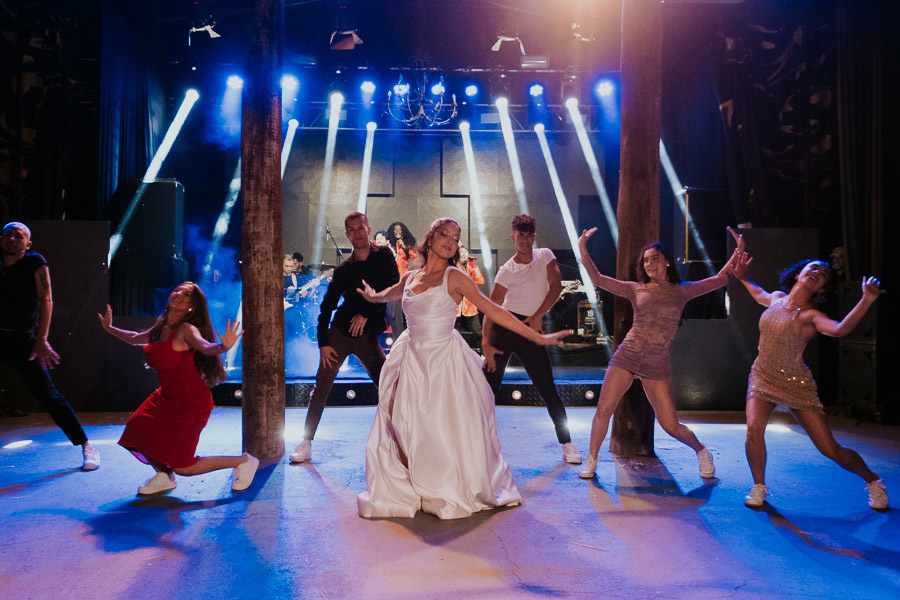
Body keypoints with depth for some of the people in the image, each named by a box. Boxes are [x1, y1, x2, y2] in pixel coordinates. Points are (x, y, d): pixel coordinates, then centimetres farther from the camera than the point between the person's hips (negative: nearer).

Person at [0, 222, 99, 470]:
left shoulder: (34, 262, -1)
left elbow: (46, 300, -7)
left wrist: (41, 340, -14)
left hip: (22, 341, -5)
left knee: (48, 395, -7)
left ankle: (87, 447, 0)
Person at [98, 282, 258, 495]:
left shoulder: (186, 330, -21)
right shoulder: (161, 328, 3)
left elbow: (205, 347, -43)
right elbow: (134, 339, 24)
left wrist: (224, 346, -64)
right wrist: (110, 329, 36)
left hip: (191, 405, -8)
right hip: (167, 398, 8)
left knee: (182, 467, -5)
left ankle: (243, 461, 12)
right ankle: (164, 477, 30)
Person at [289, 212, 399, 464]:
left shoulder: (384, 256, 1)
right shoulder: (343, 269, 2)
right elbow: (327, 306, 4)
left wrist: (366, 313, -13)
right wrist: (323, 342, -4)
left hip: (368, 336, 0)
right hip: (339, 333, 0)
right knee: (321, 388, -2)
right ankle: (306, 443, 6)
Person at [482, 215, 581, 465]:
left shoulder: (545, 255, 3)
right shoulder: (506, 271, -5)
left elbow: (556, 287, -4)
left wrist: (538, 316, -13)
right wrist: (486, 343, -18)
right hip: (504, 328, -1)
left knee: (548, 389, 1)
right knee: (488, 385, -1)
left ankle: (567, 443, 9)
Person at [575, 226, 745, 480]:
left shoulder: (681, 292, 9)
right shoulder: (635, 289, 8)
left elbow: (720, 279, 8)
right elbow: (597, 279, 3)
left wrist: (738, 251, -1)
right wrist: (582, 248, -5)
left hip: (657, 365, -1)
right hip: (627, 356, 1)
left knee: (670, 425, 0)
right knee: (603, 410, -7)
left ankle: (701, 450, 31)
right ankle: (591, 459, 14)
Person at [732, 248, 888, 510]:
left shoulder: (811, 316, -16)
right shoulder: (777, 298, 1)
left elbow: (840, 329, -40)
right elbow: (760, 295, 29)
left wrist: (867, 300, -51)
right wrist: (743, 278, 22)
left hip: (796, 385, -3)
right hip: (763, 378, 3)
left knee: (831, 449, -1)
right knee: (754, 429, -23)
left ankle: (872, 481, 30)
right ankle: (759, 486, 0)